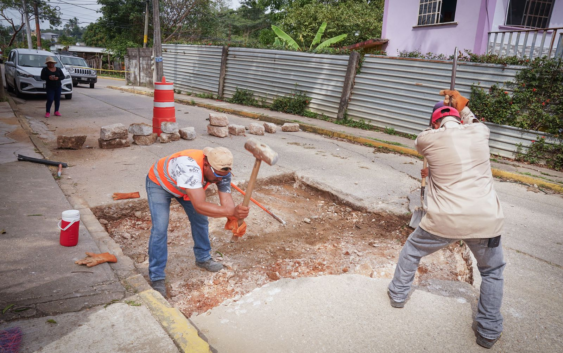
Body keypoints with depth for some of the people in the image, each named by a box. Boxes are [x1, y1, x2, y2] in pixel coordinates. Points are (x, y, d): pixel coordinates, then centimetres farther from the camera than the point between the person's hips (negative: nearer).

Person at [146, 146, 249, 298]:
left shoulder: (221, 171, -26)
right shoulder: (190, 167, -47)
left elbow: (226, 200, -30)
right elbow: (199, 206, -53)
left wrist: (233, 220, -50)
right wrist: (231, 212, -62)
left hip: (185, 186, 6)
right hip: (159, 183, -6)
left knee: (200, 220, 7)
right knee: (160, 228, -13)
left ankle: (203, 258, 30)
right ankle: (156, 277, 0)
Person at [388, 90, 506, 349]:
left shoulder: (429, 139, -4)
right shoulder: (480, 132, 3)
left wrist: (439, 124, 32)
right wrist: (462, 106, 38)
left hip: (445, 221, -2)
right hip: (485, 221, 2)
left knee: (412, 250, 27)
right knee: (492, 272, 27)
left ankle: (398, 294, 43)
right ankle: (489, 331, 31)